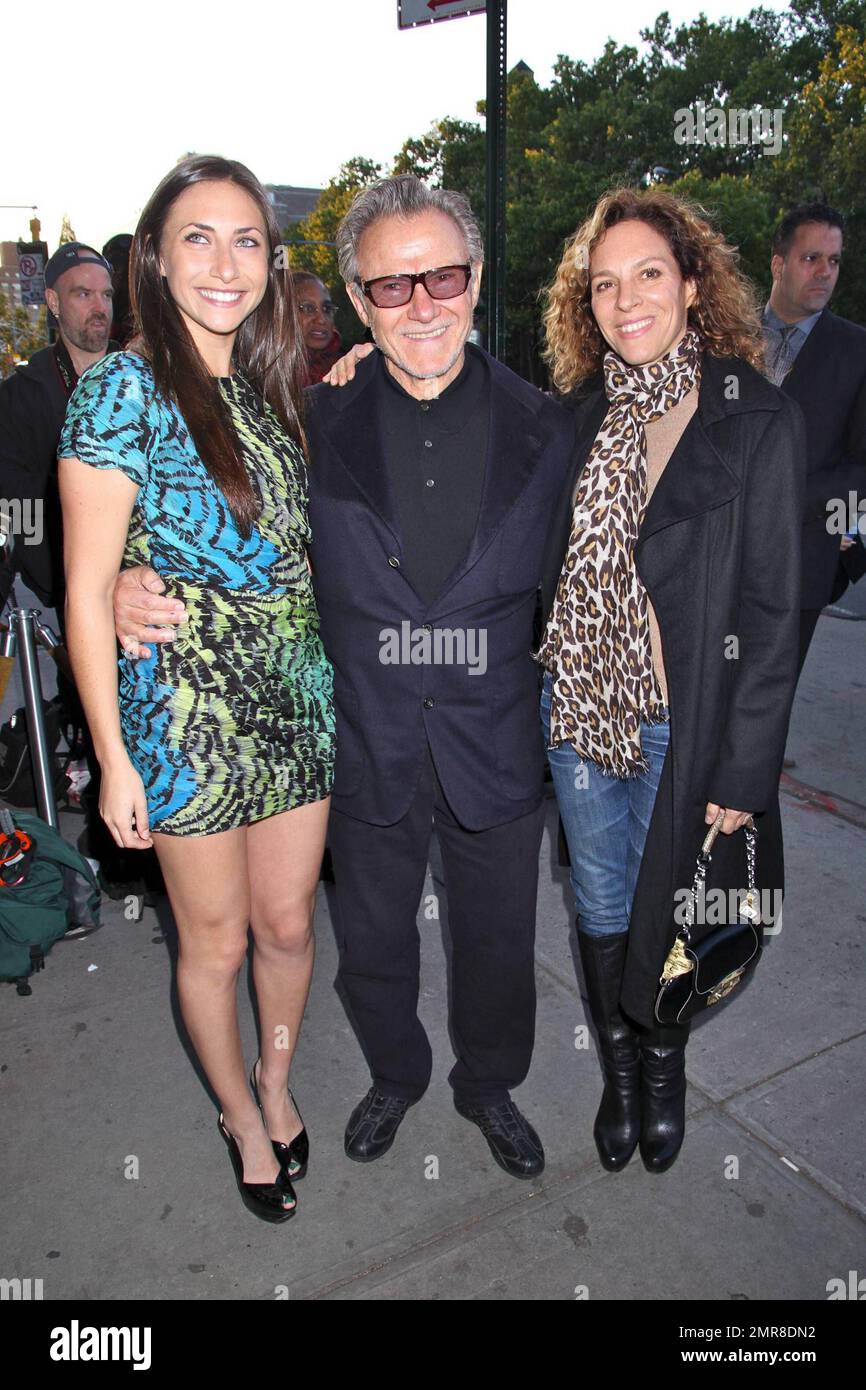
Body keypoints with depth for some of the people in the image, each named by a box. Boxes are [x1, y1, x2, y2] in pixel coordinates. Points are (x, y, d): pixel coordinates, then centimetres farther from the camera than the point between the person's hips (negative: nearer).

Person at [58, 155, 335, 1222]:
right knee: (216, 941, 14)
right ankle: (242, 1118, 41)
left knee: (288, 922, 18)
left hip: (298, 701, 5)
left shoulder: (273, 386, 8)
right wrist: (113, 760, -12)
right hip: (188, 712, -5)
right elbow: (87, 592, -12)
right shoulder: (123, 390, -11)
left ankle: (277, 1082, 46)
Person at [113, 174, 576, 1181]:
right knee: (371, 942, 21)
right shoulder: (316, 425, -7)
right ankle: (394, 1076, 52)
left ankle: (490, 1085, 50)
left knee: (497, 941, 19)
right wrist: (131, 587, -18)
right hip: (367, 753, 0)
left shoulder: (540, 429, -5)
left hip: (496, 748, 0)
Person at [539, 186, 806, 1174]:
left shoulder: (760, 421, -10)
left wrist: (745, 767, -11)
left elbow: (774, 609, -10)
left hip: (687, 720, -3)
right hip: (578, 704, 4)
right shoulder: (582, 414, 3)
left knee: (668, 901, 13)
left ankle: (665, 1063, 43)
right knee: (600, 900, 17)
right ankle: (619, 1065, 42)